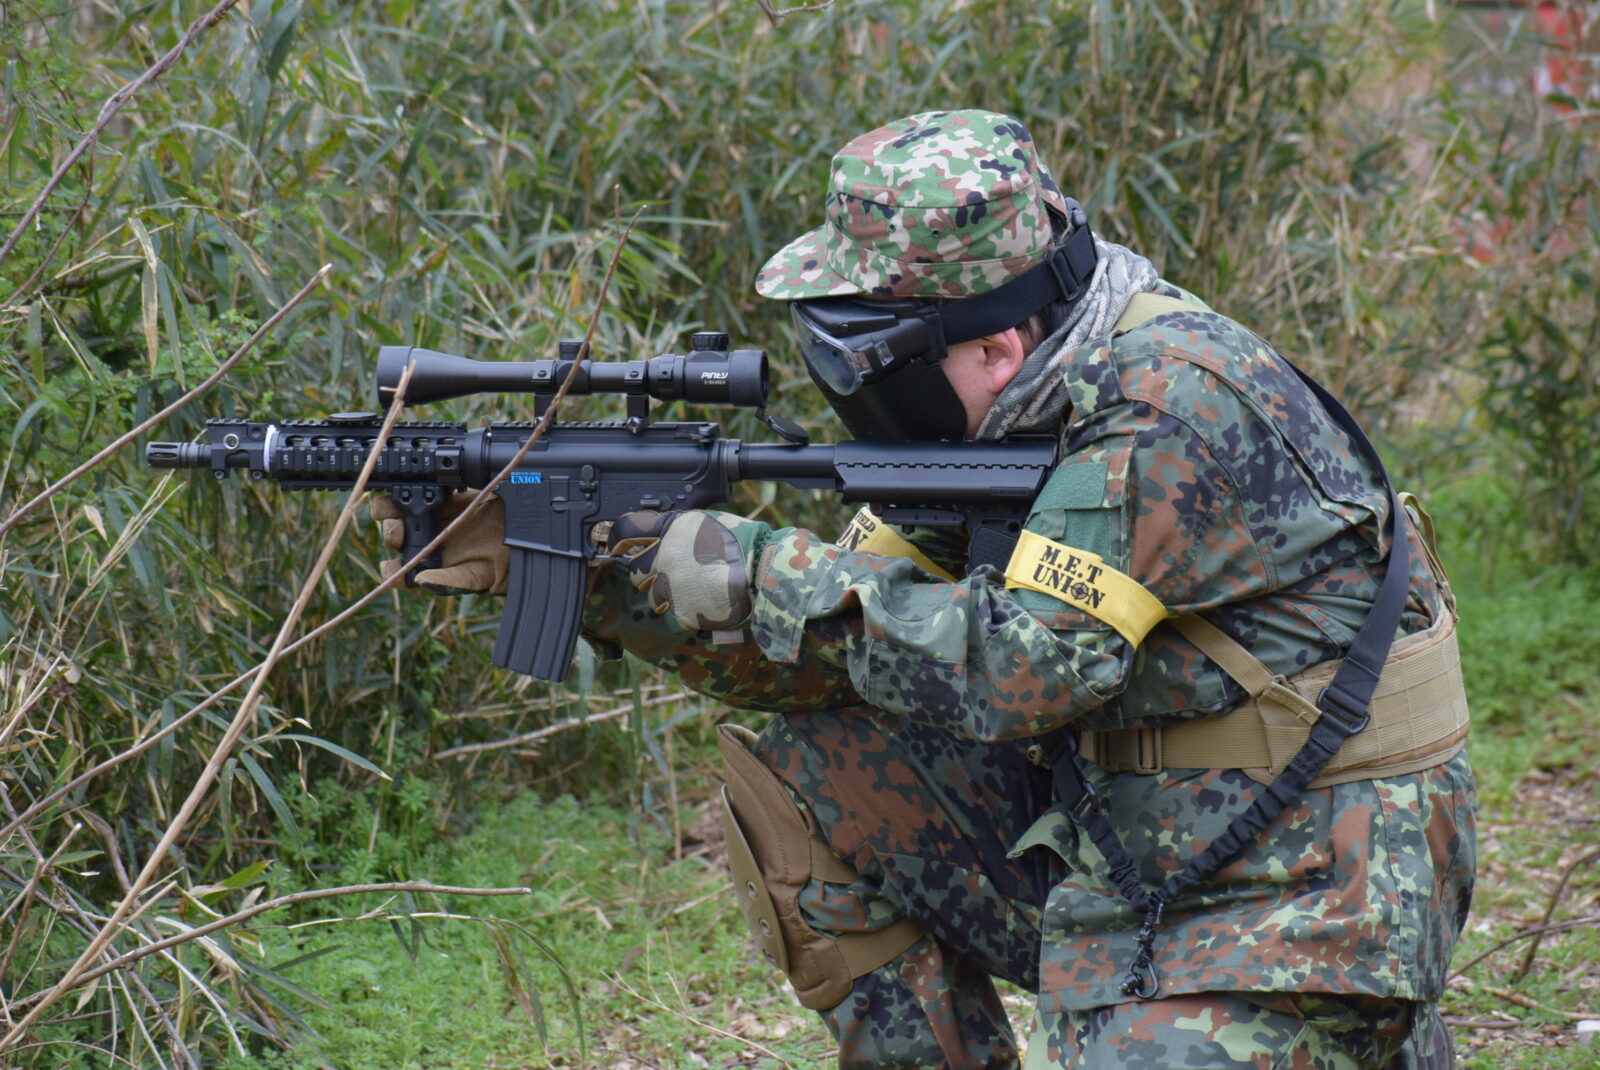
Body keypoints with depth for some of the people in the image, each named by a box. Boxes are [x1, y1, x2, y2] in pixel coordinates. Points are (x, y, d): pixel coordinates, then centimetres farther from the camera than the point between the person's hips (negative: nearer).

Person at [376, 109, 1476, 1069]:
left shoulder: (1179, 404, -23)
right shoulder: (1015, 406, 4)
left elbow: (1012, 670, -28)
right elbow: (833, 649, 5)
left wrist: (757, 576, -20)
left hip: (1294, 895, -8)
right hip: (1116, 835, 8)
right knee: (796, 773, 2)